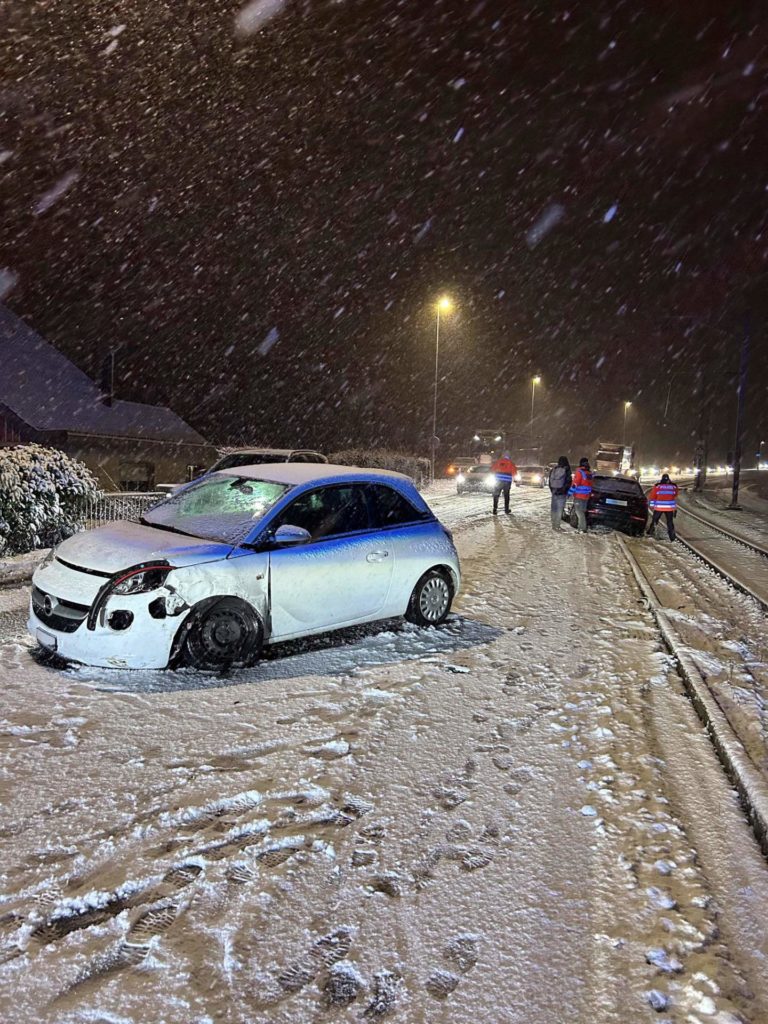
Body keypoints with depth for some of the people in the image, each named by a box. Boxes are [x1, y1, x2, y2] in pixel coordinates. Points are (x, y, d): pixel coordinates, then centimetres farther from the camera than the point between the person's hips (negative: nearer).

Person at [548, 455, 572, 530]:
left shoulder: (553, 470, 7)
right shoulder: (566, 470, -10)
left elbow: (550, 482, 14)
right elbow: (568, 482, -8)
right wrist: (568, 493, 2)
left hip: (554, 492, 5)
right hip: (562, 493, -5)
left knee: (554, 509, 11)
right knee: (559, 509, -4)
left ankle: (554, 525, 16)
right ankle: (557, 526, -6)